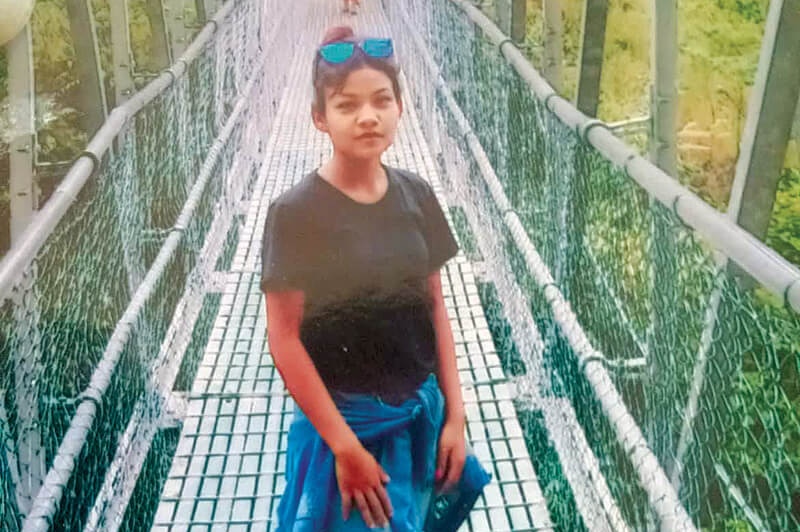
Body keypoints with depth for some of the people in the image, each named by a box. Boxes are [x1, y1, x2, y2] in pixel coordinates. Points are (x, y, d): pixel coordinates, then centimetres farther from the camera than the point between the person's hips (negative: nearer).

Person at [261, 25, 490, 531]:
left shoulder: (417, 196, -3)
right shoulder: (295, 212, -17)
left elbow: (435, 307, 3)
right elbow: (284, 340, -15)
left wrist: (455, 414, 1)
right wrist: (344, 446, -14)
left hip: (422, 411, 4)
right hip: (344, 420, -4)